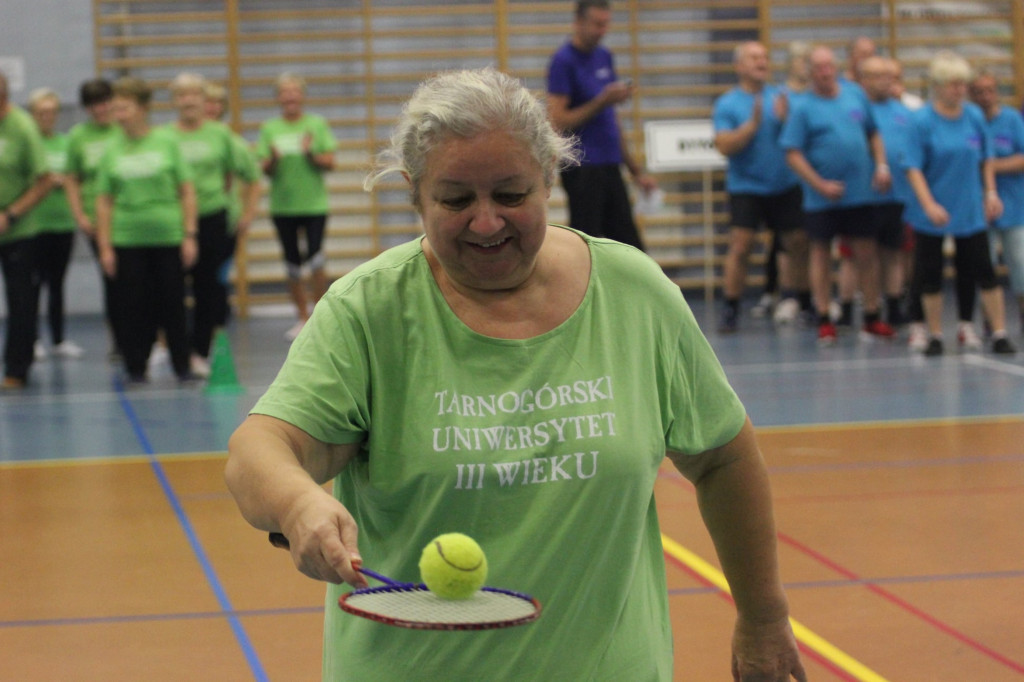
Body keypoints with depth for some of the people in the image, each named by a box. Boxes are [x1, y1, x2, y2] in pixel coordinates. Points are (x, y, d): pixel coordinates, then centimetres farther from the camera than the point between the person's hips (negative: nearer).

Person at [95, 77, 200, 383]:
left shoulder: (167, 142, 0)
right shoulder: (113, 151, 4)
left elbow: (187, 191, 2)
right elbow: (104, 202, 6)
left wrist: (189, 235, -3)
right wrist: (105, 246, 1)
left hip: (168, 235, -1)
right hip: (127, 240, 1)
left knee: (172, 303, 2)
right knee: (132, 305, 1)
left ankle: (182, 366, 13)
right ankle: (136, 367, 11)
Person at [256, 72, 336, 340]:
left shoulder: (318, 125, 2)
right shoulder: (270, 129, 6)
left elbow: (330, 162, -1)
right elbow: (264, 169, 4)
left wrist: (312, 154, -19)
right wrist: (273, 159, -17)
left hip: (314, 203, -2)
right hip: (282, 205, 2)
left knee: (316, 256, -15)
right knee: (292, 264, 6)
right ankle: (303, 317, 17)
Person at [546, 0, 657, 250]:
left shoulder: (605, 57, 13)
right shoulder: (563, 61, -10)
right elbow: (558, 121, -15)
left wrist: (635, 170, 18)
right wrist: (603, 101, -20)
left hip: (610, 166, 8)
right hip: (583, 170, -8)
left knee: (632, 251, 7)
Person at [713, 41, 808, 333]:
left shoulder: (780, 97, 6)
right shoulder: (726, 104, -1)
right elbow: (724, 145, -12)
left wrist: (786, 120, -15)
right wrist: (752, 125, -20)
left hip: (786, 185, 3)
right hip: (746, 187, -3)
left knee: (800, 244, 4)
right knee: (740, 246, -12)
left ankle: (794, 298, 21)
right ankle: (730, 310, -5)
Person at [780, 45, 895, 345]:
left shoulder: (856, 95, 6)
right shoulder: (803, 107, -6)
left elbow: (873, 134, 15)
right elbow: (793, 154, -9)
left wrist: (881, 165, 1)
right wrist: (821, 184, -15)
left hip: (861, 193, 3)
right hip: (822, 197, -3)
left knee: (867, 252, 5)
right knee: (821, 253, 5)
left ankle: (872, 317, 15)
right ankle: (824, 319, 13)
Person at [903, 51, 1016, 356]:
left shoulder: (975, 116, -1)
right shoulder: (922, 120, -12)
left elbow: (986, 159, 12)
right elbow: (914, 168, -13)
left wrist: (991, 193, 5)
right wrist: (929, 205, -21)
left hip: (971, 211, 2)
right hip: (932, 213, -2)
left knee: (983, 271, 0)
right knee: (930, 274, 6)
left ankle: (1000, 334, 5)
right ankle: (935, 336, 18)